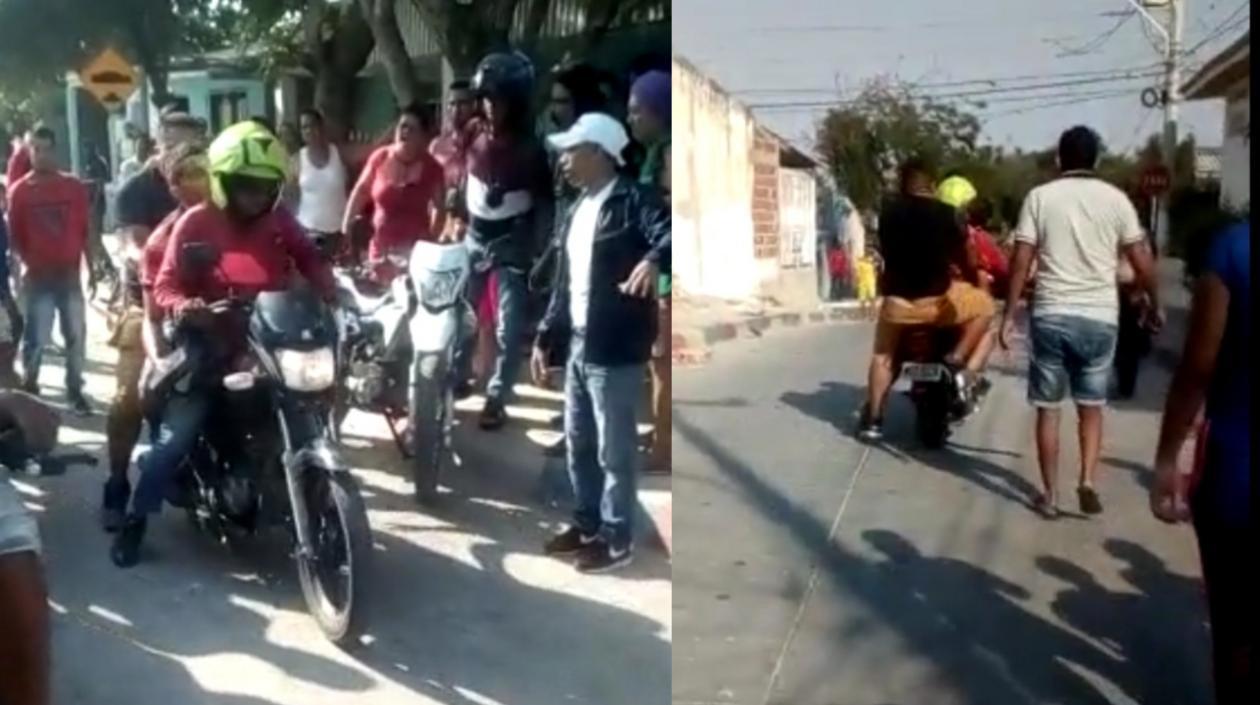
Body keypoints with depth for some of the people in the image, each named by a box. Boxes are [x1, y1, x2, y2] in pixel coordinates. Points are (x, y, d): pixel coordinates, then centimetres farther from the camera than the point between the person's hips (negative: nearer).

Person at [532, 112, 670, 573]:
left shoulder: (635, 200, -11)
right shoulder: (578, 209, 15)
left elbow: (668, 234, -28)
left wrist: (654, 259, -49)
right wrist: (545, 338, 17)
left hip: (615, 350, -9)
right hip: (579, 346, 9)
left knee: (614, 452, 2)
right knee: (578, 444, 18)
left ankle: (618, 539, 15)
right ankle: (587, 524, 34)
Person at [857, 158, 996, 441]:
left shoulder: (888, 213, 5)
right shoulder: (947, 214, -2)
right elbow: (966, 260, 8)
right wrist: (973, 280, 29)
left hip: (898, 300, 3)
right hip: (937, 298, -3)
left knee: (883, 354, 22)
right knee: (984, 307, 20)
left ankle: (873, 419, 20)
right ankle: (958, 362, 5)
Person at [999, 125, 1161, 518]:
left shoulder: (1040, 197, 0)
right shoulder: (1115, 199, 2)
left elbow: (1021, 261, -5)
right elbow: (1142, 262, 4)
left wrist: (1009, 315, 1)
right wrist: (1155, 306, 18)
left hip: (1050, 315, -1)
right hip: (1099, 317, 1)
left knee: (1048, 409, 9)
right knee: (1091, 406, 17)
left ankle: (1050, 495, 12)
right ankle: (1087, 481, 3)